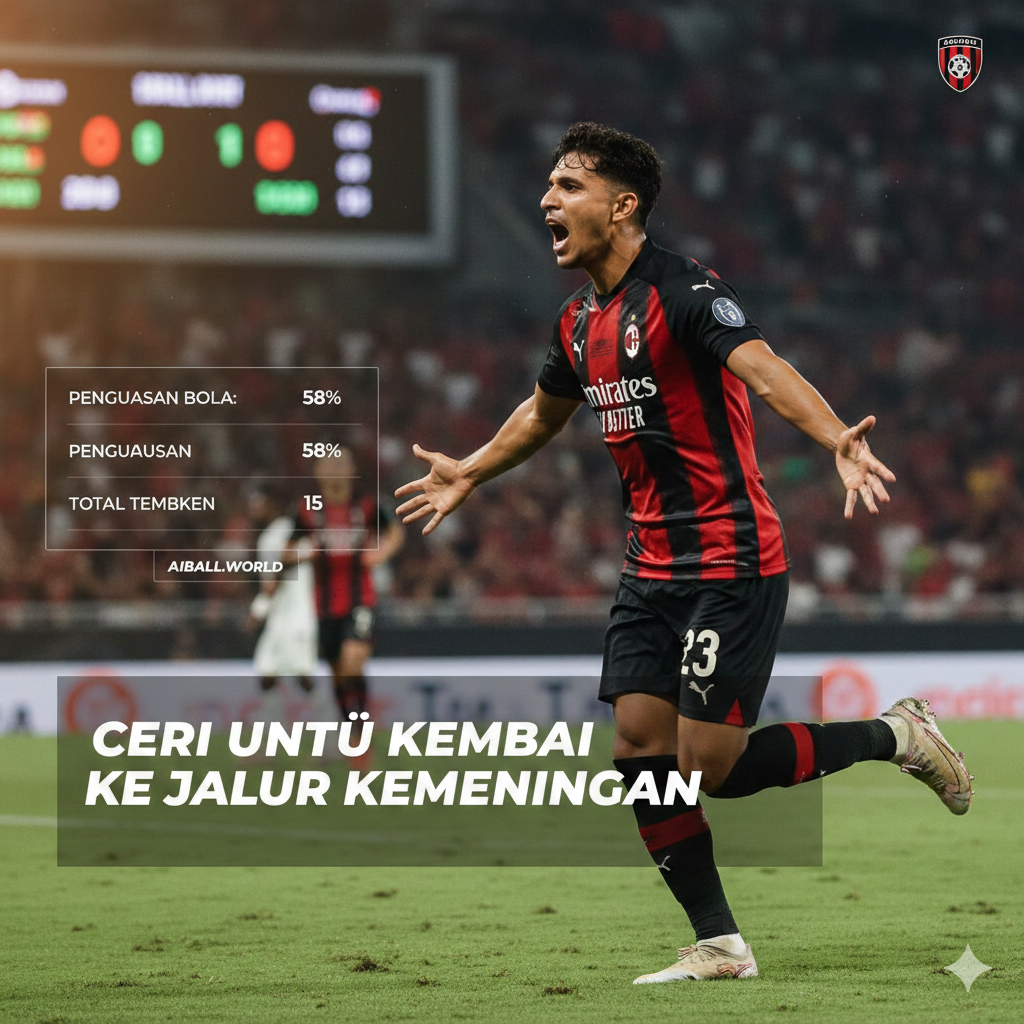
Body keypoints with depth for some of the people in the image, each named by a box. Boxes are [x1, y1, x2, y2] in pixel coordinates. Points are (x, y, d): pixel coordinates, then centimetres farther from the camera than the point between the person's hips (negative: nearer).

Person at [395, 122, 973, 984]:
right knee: (640, 752, 0)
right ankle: (720, 946, 8)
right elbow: (546, 411, 31)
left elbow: (765, 370, -31)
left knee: (711, 767, -10)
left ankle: (893, 735, 11)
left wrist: (838, 441, -49)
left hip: (732, 565, -8)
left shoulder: (683, 291, -16)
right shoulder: (581, 323, 10)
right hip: (651, 570, 8)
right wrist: (469, 474, 45)